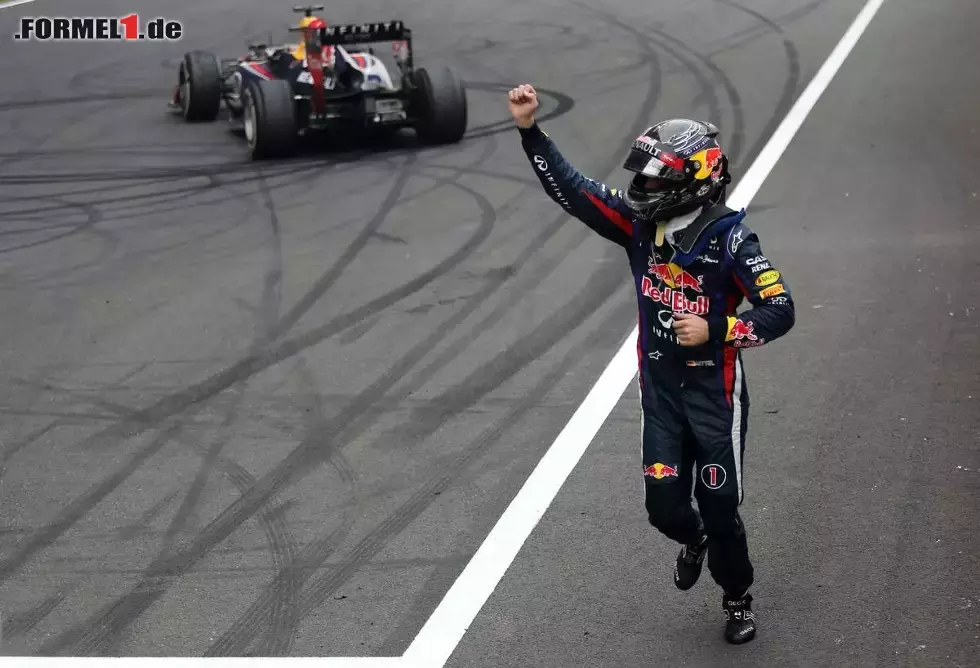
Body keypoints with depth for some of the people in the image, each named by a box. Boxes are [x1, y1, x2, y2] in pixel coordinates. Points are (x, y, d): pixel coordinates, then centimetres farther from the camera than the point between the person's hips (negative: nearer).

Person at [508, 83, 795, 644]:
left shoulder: (730, 238, -19)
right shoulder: (640, 221, -5)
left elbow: (780, 311, -20)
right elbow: (572, 189, -5)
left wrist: (715, 330, -32)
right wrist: (530, 130, -12)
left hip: (715, 391, -4)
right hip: (660, 388, 4)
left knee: (720, 506, 5)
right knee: (664, 504, 5)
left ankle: (738, 598, 31)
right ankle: (693, 542, 42)